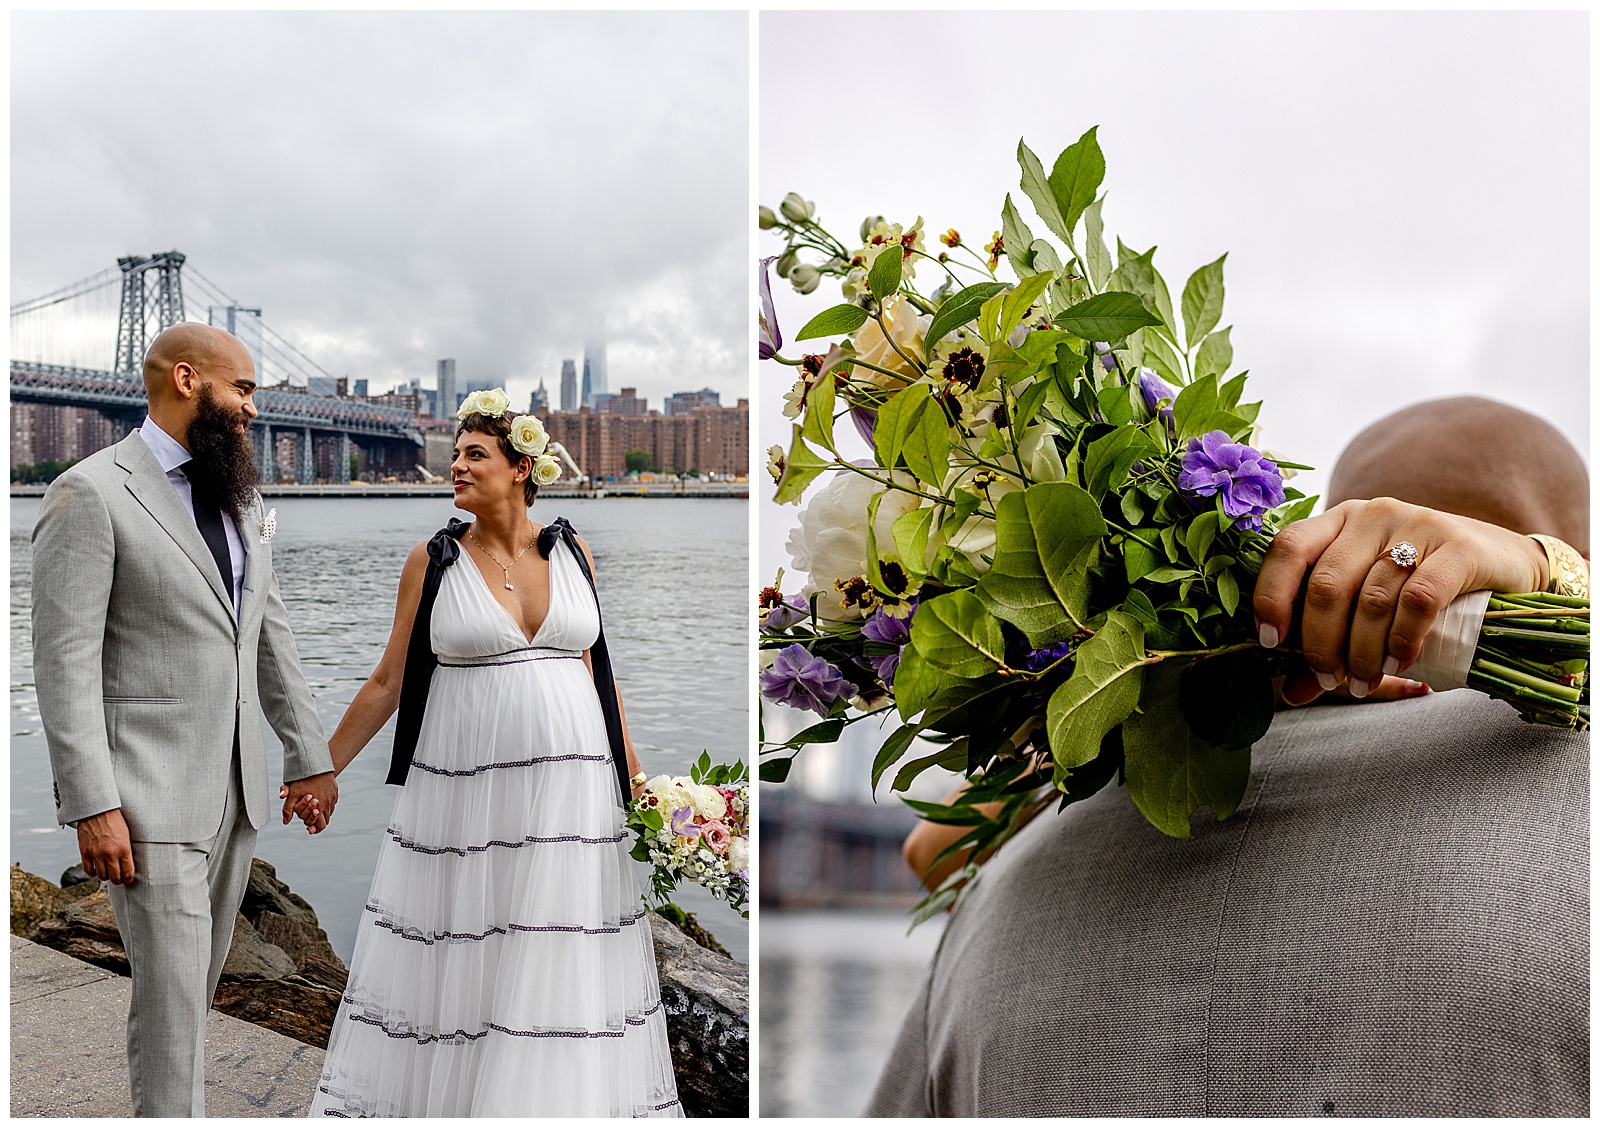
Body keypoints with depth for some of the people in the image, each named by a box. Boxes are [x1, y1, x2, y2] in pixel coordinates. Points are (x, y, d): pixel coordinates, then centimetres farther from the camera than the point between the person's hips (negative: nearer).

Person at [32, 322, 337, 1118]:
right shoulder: (90, 493, -10)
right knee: (170, 991, -2)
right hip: (148, 794, -7)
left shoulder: (239, 500, 12)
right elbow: (64, 660, -14)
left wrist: (310, 756, 13)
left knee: (196, 982, 17)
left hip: (235, 786, 7)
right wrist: (92, 806, -18)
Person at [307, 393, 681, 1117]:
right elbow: (388, 682, 3)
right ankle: (436, 1093, 29)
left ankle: (566, 1094, 29)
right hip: (463, 792, -2)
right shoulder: (432, 561, -2)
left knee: (564, 964, 10)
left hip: (570, 786, 2)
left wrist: (631, 768, 12)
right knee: (451, 960, 8)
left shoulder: (570, 550, 4)